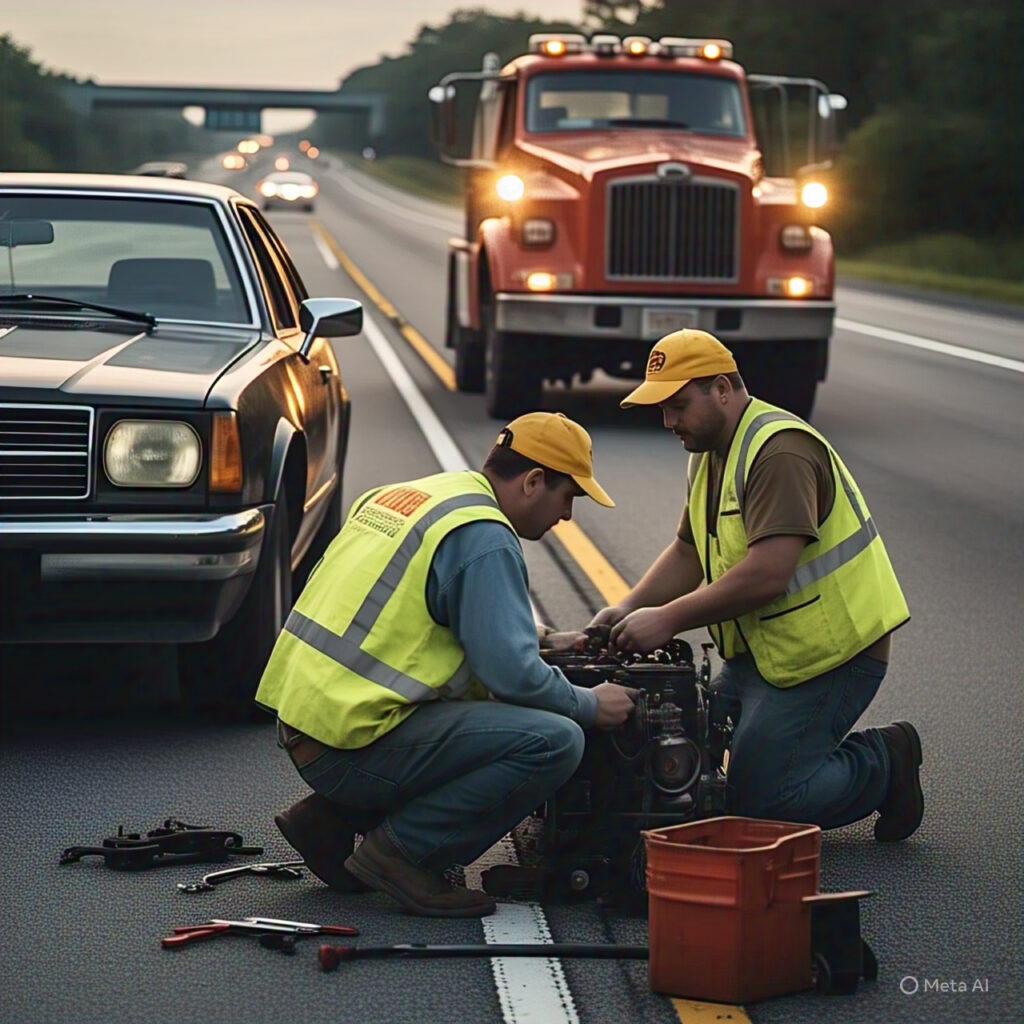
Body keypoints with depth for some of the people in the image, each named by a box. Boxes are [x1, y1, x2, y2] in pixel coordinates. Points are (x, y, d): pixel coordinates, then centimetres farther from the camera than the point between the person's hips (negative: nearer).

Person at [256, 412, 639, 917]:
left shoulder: (400, 496, 18)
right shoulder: (483, 536, -10)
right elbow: (512, 675, -15)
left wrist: (532, 646, 27)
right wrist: (590, 705, 3)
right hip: (351, 743, -10)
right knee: (555, 741, -15)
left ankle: (332, 818, 17)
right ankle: (402, 849, -8)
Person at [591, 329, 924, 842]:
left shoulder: (780, 452, -21)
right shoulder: (711, 453, 13)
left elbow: (767, 573, -30)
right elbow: (688, 552, 17)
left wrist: (667, 619, -27)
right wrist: (627, 610, 0)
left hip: (825, 655, -10)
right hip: (757, 655, 10)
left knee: (755, 799, -13)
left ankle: (887, 764, 6)